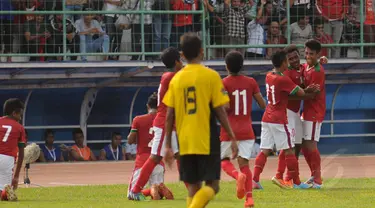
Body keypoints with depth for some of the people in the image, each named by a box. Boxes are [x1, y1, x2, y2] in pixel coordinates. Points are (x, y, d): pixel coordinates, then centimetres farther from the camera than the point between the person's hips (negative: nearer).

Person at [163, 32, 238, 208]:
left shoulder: (176, 79, 5)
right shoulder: (211, 76, -5)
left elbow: (169, 115, 5)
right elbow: (220, 111, -8)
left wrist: (168, 145, 11)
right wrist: (232, 138, -1)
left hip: (185, 142, 4)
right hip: (207, 141, -4)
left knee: (193, 188, 11)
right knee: (211, 186, -1)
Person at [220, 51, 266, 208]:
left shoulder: (224, 83, -8)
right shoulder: (251, 82, 2)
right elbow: (263, 105, 5)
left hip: (229, 130, -3)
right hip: (246, 130, 3)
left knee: (224, 160, 14)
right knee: (244, 162, 4)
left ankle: (238, 176, -20)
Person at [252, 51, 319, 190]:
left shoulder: (269, 76, 9)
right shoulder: (283, 80, -15)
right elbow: (301, 93, -11)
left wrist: (306, 90, 8)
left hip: (266, 119, 7)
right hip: (279, 119, -7)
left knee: (265, 151, 5)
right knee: (289, 151, 1)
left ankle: (255, 179, -6)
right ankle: (296, 182, 7)